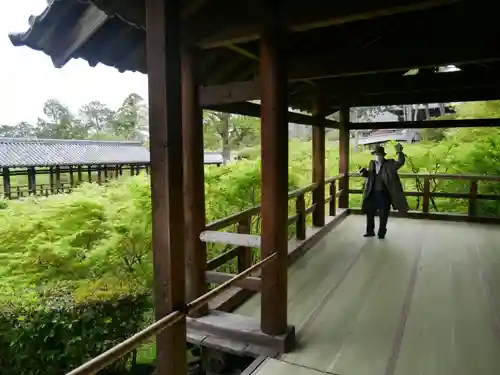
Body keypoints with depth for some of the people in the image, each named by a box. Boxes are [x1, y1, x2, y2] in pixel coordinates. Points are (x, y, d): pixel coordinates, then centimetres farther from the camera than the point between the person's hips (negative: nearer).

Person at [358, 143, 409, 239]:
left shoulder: (389, 163, -6)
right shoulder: (372, 163, 7)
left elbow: (400, 163, -18)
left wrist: (399, 152, -31)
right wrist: (364, 172, -3)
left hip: (384, 194, -4)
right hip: (372, 193, 4)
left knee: (383, 215, 6)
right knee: (369, 212, 11)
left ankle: (381, 233, 21)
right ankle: (370, 231, 25)